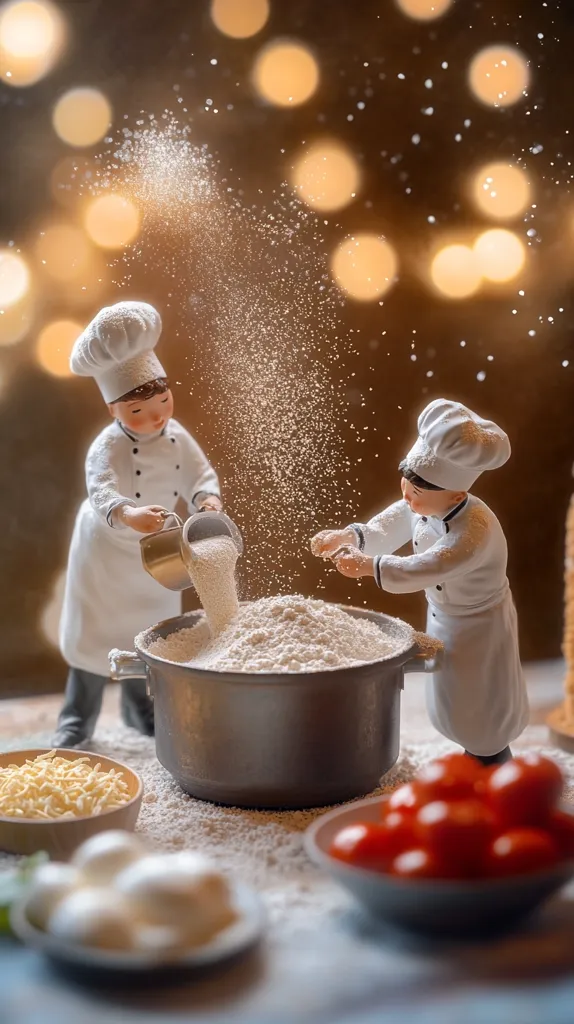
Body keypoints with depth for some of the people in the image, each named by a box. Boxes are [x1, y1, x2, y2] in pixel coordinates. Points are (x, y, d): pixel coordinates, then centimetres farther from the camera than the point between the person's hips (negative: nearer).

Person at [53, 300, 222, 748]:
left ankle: (142, 711, 37)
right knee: (98, 636, 2)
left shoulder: (177, 436, -8)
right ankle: (77, 723, 17)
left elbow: (199, 473, -7)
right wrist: (128, 515, -62)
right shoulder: (107, 448, -26)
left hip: (156, 557, 5)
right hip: (107, 555, -5)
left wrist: (208, 499, -30)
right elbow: (102, 492, -41)